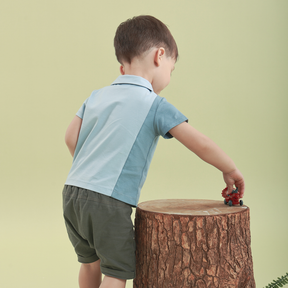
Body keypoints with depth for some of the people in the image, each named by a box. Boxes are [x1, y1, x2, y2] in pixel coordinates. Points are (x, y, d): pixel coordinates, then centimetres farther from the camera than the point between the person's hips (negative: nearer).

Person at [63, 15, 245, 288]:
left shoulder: (97, 96, 11)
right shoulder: (155, 105, -7)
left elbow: (71, 138, 10)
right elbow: (201, 145, -10)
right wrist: (230, 170, 4)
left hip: (72, 192, 7)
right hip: (109, 202, -7)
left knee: (90, 261, 25)